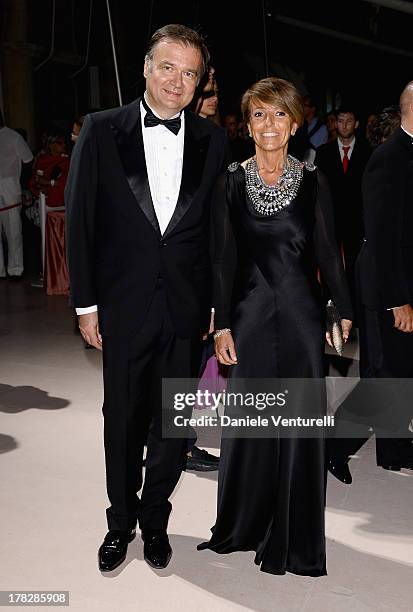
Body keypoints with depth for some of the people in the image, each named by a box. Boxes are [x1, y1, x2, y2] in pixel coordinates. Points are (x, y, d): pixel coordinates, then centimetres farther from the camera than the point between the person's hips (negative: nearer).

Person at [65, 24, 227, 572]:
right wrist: (86, 302, -4)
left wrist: (218, 303, 1)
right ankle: (121, 521, 35)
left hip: (188, 306, 1)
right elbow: (81, 220, -1)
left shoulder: (213, 141, 3)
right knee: (123, 421, 13)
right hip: (124, 304, -1)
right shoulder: (102, 130, -2)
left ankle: (154, 518, 34)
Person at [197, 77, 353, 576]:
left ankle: (294, 535, 20)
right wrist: (222, 324, -3)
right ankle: (245, 522, 28)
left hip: (301, 312, 1)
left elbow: (327, 250, 3)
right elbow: (223, 258, 1)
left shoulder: (312, 182, 3)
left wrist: (345, 311, 0)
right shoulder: (231, 183, 1)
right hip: (251, 312, 0)